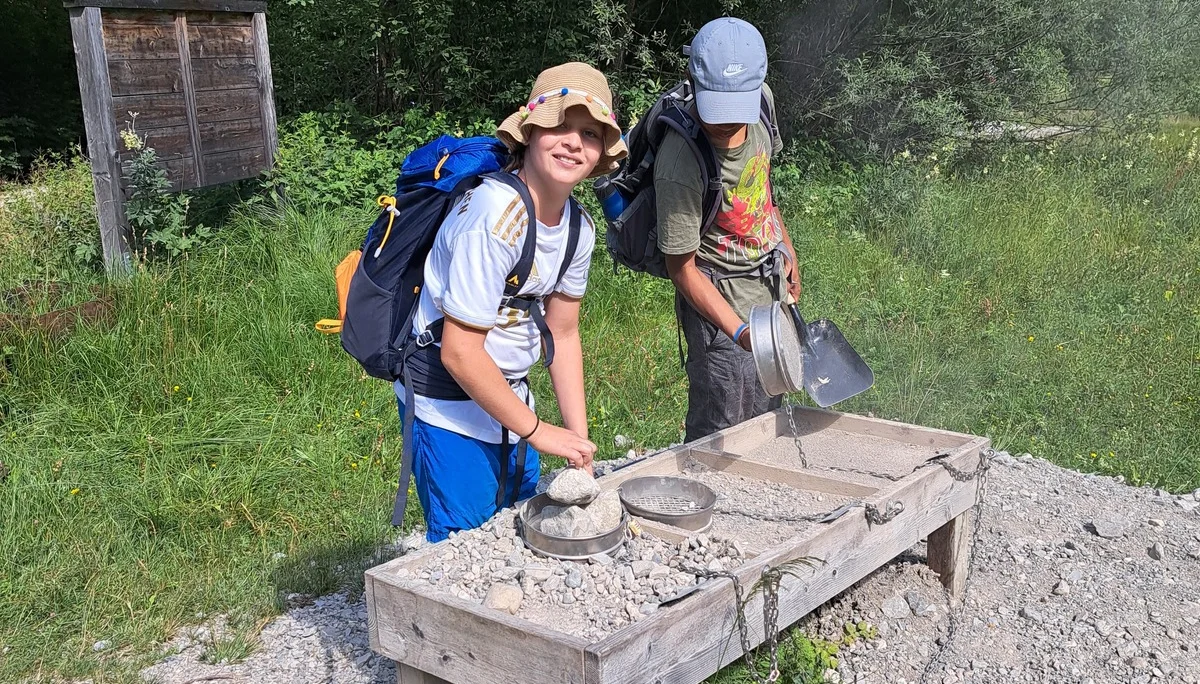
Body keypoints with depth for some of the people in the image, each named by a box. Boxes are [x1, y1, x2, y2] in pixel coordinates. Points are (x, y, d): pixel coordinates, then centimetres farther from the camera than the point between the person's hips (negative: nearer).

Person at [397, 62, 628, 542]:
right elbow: (460, 352, -25)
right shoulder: (495, 217, -27)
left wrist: (580, 446, 4)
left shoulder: (579, 227, -2)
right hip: (451, 406, -8)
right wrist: (537, 431, -16)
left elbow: (563, 335, 7)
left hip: (509, 395, 8)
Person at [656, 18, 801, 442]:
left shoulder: (761, 99, -10)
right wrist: (738, 331, -32)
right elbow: (682, 267, -22)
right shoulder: (680, 164, -31)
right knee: (720, 433, -4)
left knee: (767, 416, 17)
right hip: (719, 296, -7)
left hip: (771, 282, 7)